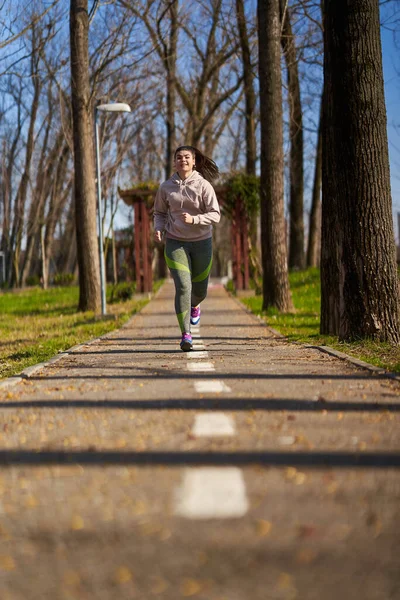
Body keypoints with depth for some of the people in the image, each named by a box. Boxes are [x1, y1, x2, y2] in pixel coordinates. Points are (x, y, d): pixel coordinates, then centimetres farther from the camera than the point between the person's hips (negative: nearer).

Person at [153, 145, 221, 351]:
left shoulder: (204, 185, -7)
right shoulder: (166, 187, -1)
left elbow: (215, 215, -11)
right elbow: (159, 212, 13)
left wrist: (193, 219, -26)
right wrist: (158, 228, -7)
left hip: (201, 242, 0)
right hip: (175, 243, 0)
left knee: (200, 290, 11)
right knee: (183, 287, -15)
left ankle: (194, 305, 50)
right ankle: (185, 335, -10)